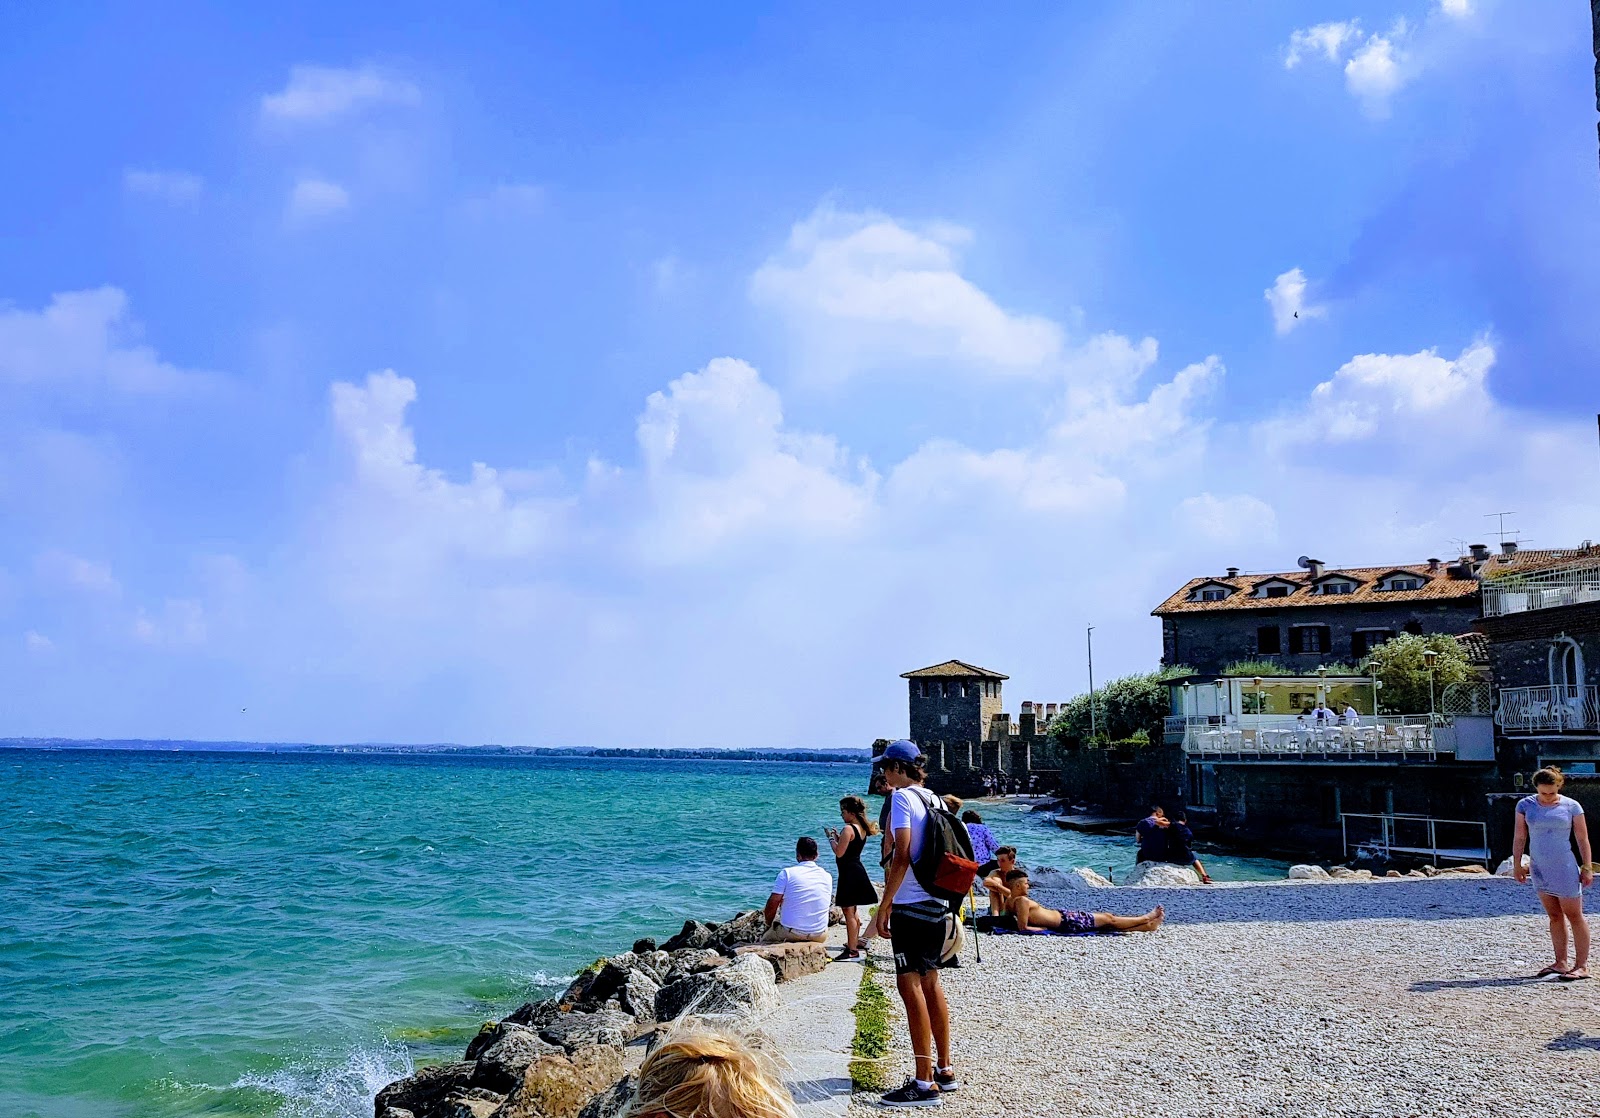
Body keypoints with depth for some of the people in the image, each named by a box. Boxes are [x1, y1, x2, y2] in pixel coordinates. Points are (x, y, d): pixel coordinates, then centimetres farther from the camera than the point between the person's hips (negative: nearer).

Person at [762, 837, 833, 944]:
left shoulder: (787, 873, -9)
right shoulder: (827, 876, 5)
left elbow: (772, 905, -8)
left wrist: (769, 924, 11)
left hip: (792, 933, -3)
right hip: (819, 936, 3)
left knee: (764, 939, 23)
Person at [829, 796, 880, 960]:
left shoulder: (848, 829, -19)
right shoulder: (862, 829, 9)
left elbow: (839, 853, -20)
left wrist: (832, 838, -5)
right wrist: (838, 837, 12)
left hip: (849, 873, -10)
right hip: (858, 871, 10)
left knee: (849, 912, -5)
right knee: (854, 911, 21)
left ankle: (852, 950, -4)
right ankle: (855, 943, 32)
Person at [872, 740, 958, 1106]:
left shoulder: (902, 797, -10)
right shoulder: (933, 798, 13)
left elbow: (902, 855, -17)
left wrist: (884, 905, -14)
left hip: (911, 906, -9)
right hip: (937, 904, 9)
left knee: (910, 986, -7)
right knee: (930, 984, 16)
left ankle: (925, 1083, -7)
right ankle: (945, 1070, 23)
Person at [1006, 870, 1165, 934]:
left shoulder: (1013, 901, 6)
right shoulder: (1022, 900, -22)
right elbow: (1023, 928, -26)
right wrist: (1043, 929, -16)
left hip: (1062, 917, 10)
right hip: (1065, 922, -10)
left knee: (1106, 918, 17)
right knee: (1108, 919, 8)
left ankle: (1147, 926, 24)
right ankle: (1146, 918, 27)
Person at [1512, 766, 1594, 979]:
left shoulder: (1572, 806, -5)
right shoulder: (1525, 805, 2)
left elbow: (1582, 839, -1)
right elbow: (1519, 837, 6)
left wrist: (1587, 867, -4)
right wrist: (1517, 864, 4)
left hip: (1565, 868, -4)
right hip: (1540, 869, 4)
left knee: (1574, 915, -1)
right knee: (1554, 916, 9)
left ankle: (1582, 965, 2)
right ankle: (1560, 963, 14)